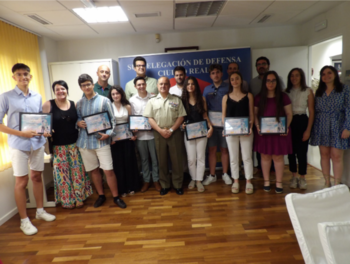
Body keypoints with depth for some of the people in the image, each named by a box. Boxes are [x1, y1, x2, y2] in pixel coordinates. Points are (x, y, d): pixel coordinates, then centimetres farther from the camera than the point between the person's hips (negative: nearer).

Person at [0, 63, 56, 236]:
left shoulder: (37, 97, 8)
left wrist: (45, 131, -6)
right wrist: (21, 133, -18)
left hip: (38, 143, 4)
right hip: (18, 145, -4)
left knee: (37, 176, 14)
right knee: (21, 181, 4)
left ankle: (40, 211, 29)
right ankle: (24, 220, 17)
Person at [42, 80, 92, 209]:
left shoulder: (74, 104, 6)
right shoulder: (48, 104, -3)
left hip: (74, 143, 2)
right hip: (58, 145, -2)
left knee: (77, 171, 7)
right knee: (62, 172, 5)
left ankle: (79, 197, 22)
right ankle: (67, 200, 22)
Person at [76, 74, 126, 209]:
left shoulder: (104, 100, -1)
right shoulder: (79, 103, 9)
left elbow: (112, 120, -2)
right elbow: (76, 119, 16)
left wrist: (108, 133, -17)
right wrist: (78, 122, -8)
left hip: (101, 140, -3)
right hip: (85, 141, 4)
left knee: (108, 170, -3)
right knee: (94, 170, 12)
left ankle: (116, 197, 13)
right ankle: (101, 195, 29)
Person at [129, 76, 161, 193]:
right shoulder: (132, 100, 2)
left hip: (152, 133, -1)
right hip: (140, 134, 1)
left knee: (155, 158, 8)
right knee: (144, 159, 13)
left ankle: (156, 180, 24)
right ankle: (146, 181, 27)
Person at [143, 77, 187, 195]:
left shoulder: (176, 100, 5)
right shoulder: (152, 101, 6)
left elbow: (181, 116, 0)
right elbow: (150, 118, 0)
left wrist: (171, 130, -10)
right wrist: (160, 130, -12)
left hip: (174, 132, -1)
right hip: (159, 133, 1)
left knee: (177, 159, 4)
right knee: (162, 160, 8)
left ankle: (178, 184, 18)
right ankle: (164, 185, 21)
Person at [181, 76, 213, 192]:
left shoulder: (202, 99, 5)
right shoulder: (183, 100, 2)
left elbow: (205, 115, 5)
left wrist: (210, 127, -7)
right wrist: (182, 124, -13)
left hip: (201, 131, 1)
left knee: (200, 157, 3)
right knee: (191, 158, 3)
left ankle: (199, 180, 14)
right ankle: (193, 179, 21)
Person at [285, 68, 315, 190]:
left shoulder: (308, 91, 0)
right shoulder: (286, 92, 7)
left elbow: (311, 112, -2)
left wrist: (308, 130, -8)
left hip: (302, 121, -2)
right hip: (289, 122, 3)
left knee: (302, 151, 0)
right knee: (291, 151, 8)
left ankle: (302, 178, 16)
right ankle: (294, 177, 22)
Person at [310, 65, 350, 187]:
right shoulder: (319, 91, 10)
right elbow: (315, 111, 9)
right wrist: (313, 128, 4)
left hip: (337, 127, -3)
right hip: (322, 128, 3)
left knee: (336, 156, -3)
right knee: (324, 155, 6)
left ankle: (336, 185, 7)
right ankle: (327, 183, 17)